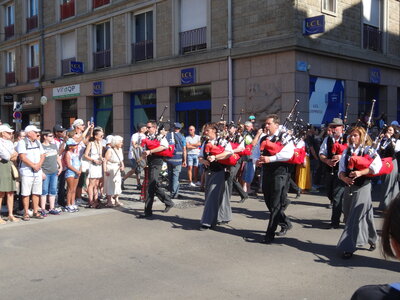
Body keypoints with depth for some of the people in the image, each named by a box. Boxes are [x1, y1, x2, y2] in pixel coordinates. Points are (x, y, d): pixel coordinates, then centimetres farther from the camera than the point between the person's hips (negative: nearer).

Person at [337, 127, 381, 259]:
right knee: (349, 217, 13)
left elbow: (377, 165, -18)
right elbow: (341, 169, 7)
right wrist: (344, 178, -14)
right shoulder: (346, 151, 12)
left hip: (363, 187, -6)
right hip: (349, 187, 6)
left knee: (356, 217, -9)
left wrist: (361, 173, -28)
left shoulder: (369, 150, -3)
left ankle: (349, 247, -6)